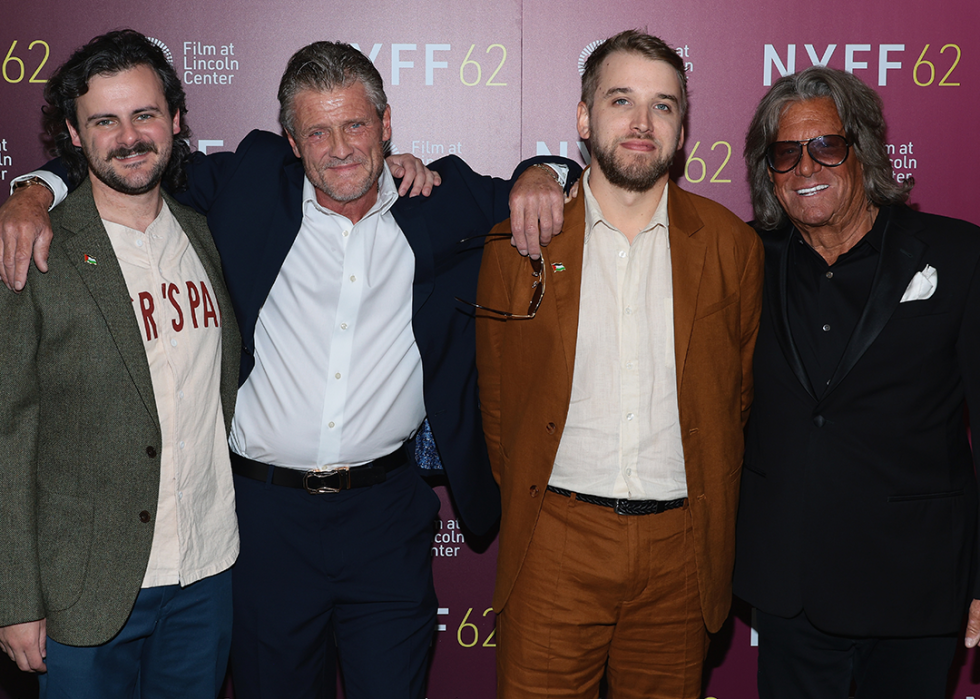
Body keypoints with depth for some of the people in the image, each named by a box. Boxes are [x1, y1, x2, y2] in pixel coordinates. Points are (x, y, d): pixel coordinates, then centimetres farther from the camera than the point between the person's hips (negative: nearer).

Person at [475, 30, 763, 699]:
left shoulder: (733, 244, 3)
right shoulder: (520, 236, 0)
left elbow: (741, 394, 11)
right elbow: (495, 397, 9)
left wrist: (711, 526, 12)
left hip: (679, 552, 1)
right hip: (554, 544, -1)